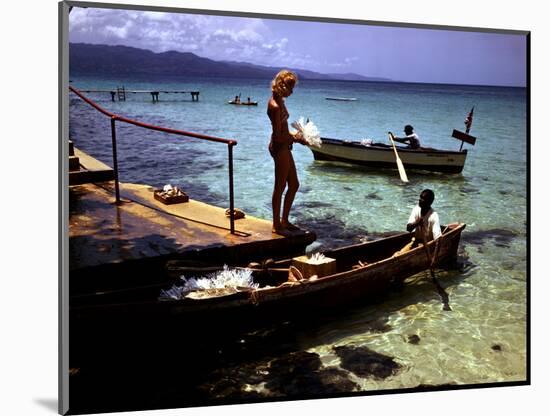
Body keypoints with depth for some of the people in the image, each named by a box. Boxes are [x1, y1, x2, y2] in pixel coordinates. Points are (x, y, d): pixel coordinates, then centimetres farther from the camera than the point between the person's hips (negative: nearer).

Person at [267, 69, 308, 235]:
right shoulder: (276, 106, -21)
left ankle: (284, 221, 28)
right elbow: (278, 136, -22)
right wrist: (295, 138, -10)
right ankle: (276, 225, 15)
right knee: (280, 187, 2)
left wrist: (294, 135, 7)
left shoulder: (278, 101, 9)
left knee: (294, 185, 17)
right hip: (280, 148, -10)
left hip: (284, 148, 10)